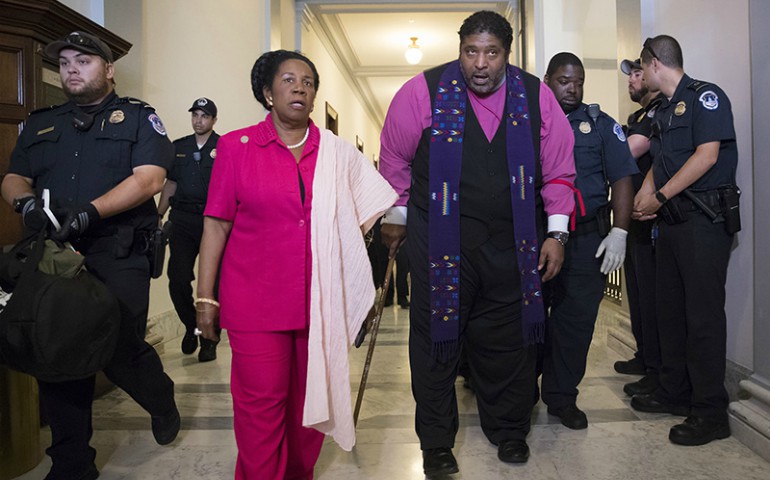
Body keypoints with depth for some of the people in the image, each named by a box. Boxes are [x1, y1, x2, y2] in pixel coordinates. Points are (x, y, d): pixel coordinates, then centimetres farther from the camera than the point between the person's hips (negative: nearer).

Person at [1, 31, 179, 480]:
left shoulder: (137, 116, 4)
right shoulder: (41, 123, 20)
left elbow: (149, 177, -10)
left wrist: (89, 212, -21)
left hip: (118, 257, -4)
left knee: (121, 350, -4)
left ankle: (164, 404, 31)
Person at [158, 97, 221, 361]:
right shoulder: (178, 147, 15)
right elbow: (170, 184, 19)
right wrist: (158, 216, 12)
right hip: (182, 220, 3)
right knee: (178, 279, -3)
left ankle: (208, 340, 13)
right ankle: (190, 326, 22)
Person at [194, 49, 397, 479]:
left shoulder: (338, 153, 6)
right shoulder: (237, 146, 1)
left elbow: (369, 211, 13)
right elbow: (216, 225, -1)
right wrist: (206, 298, -3)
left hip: (319, 302, 3)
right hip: (255, 302, -2)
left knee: (309, 399, 13)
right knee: (260, 404, 1)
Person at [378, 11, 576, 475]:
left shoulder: (536, 96, 1)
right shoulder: (424, 91, -6)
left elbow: (558, 167, 6)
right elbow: (395, 158, 4)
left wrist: (556, 232, 3)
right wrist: (396, 216, 10)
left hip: (511, 243, 2)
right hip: (439, 238, -2)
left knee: (508, 339, 12)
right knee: (437, 337, 6)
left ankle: (509, 430, 35)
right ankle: (436, 443, 24)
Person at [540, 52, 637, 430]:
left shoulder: (600, 124, 11)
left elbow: (622, 179, 6)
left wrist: (619, 232, -5)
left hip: (587, 240, 1)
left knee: (576, 318, 3)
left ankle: (562, 396, 18)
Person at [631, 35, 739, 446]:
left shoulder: (705, 96, -7)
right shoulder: (663, 111, 19)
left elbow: (706, 156, -17)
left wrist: (660, 196, -15)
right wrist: (645, 196, -1)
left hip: (704, 220, -9)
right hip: (672, 221, 9)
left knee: (703, 315, -6)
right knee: (669, 308, 13)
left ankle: (710, 412, 4)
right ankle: (674, 392, 26)